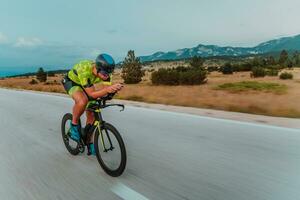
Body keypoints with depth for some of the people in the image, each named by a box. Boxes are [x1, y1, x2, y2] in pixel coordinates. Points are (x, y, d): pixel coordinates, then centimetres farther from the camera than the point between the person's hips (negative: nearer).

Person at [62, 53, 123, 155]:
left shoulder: (104, 71, -27)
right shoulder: (85, 71, -42)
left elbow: (106, 87, -25)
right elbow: (91, 94, -40)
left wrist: (113, 88, -48)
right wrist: (107, 90, -55)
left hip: (86, 84, 5)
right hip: (71, 82, -5)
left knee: (91, 113, -1)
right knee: (83, 101, -37)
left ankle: (89, 142, 16)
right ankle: (74, 124, -8)